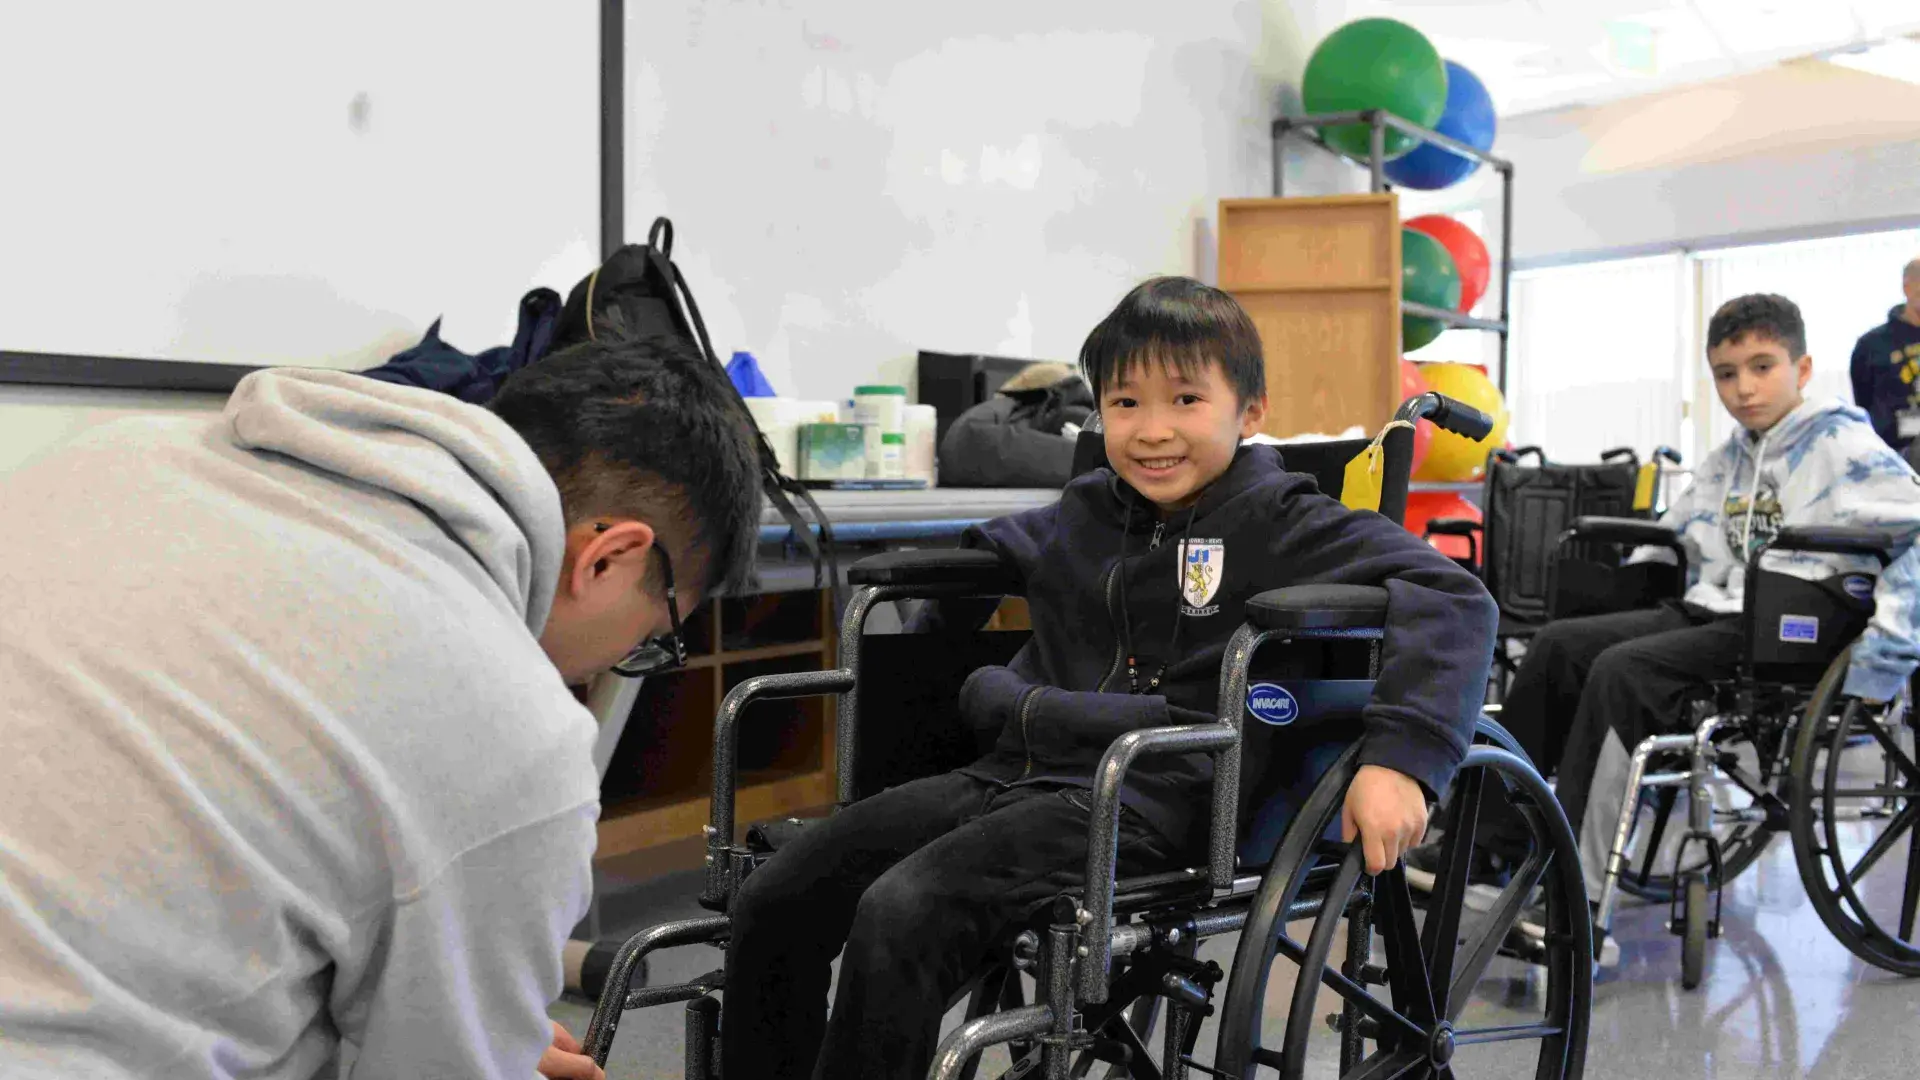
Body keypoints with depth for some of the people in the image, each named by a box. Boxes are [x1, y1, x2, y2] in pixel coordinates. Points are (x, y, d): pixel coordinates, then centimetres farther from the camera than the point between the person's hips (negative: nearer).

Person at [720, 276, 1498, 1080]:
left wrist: (1398, 757, -26)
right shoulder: (1085, 515, 17)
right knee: (772, 901, -6)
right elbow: (985, 552, 39)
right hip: (1014, 771, 7)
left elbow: (1452, 600, -13)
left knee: (899, 914, -29)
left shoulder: (1285, 526, -1)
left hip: (1153, 798, -7)